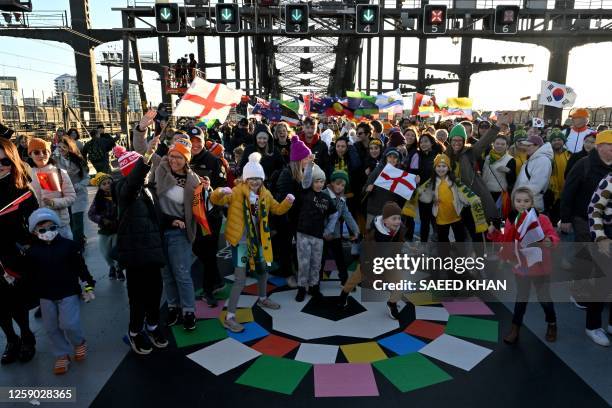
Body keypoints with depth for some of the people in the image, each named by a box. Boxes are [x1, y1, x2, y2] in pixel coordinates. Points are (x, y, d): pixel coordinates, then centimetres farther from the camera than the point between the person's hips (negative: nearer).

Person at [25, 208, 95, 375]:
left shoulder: (69, 245, -8)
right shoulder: (31, 251, -2)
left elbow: (81, 267, -4)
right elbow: (31, 276, 6)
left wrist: (89, 286, -8)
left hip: (69, 293, -3)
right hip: (46, 297, 3)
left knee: (69, 325, -9)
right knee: (52, 328, 9)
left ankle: (79, 343, 21)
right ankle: (62, 355, 26)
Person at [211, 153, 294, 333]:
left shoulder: (265, 194, 4)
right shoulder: (237, 192, -14)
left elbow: (277, 209, 13)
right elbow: (216, 200, -22)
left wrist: (287, 202, -7)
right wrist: (220, 192, -45)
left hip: (258, 240, 7)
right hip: (241, 241, -7)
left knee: (263, 269, 23)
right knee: (241, 278, -10)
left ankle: (262, 299, 49)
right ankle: (229, 317, -1)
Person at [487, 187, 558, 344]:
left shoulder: (542, 219, -14)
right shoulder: (511, 220, -2)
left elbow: (553, 236, -17)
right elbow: (506, 241, 6)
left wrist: (550, 241, -39)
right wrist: (493, 233, -8)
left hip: (540, 267, -3)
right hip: (520, 266, 3)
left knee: (544, 298, 12)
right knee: (521, 298, 14)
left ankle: (552, 324, 38)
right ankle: (515, 328, 25)